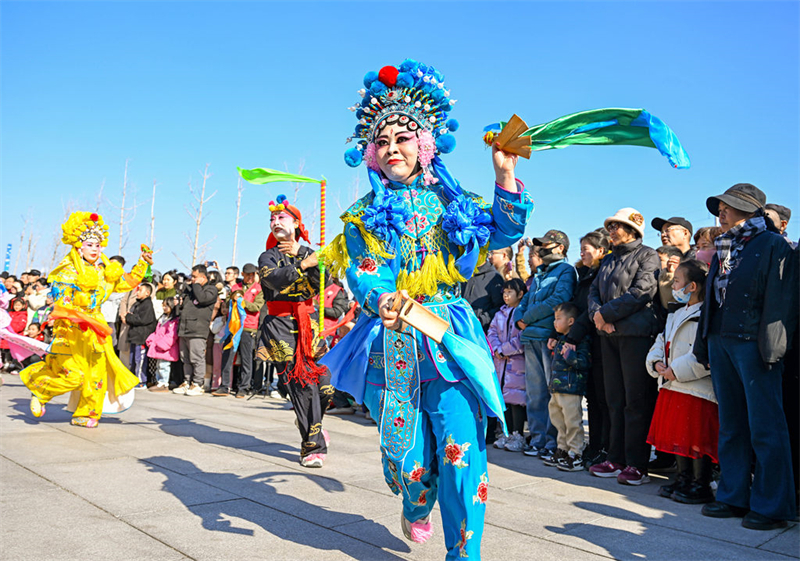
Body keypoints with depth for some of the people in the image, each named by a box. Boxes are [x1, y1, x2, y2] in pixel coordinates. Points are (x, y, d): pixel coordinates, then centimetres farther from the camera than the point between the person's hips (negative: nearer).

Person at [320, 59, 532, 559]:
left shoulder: (452, 203, 11)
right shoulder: (364, 215, 10)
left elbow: (504, 234, 1)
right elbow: (363, 274, -3)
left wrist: (505, 172, -9)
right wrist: (382, 301, -25)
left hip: (448, 341, 0)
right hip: (391, 344, 0)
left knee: (462, 452, -9)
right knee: (410, 454, 6)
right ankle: (417, 508, 43)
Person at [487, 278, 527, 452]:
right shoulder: (500, 314, 16)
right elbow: (492, 332, 11)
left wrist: (505, 350, -11)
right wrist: (496, 350, -6)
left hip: (518, 361, -7)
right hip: (501, 361, 7)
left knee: (516, 397, -6)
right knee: (504, 397, 10)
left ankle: (518, 436, 3)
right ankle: (508, 433, 19)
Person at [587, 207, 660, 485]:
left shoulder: (647, 255, -1)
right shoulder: (609, 259, 21)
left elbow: (641, 292, -13)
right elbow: (594, 290, 16)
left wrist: (606, 313, -11)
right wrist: (597, 314, -4)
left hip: (636, 333, -7)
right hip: (609, 334, 7)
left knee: (636, 400, -5)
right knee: (615, 400, 8)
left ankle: (637, 465, 0)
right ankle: (616, 459, 15)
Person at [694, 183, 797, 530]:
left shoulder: (772, 245, -2)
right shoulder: (724, 249, 19)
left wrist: (770, 346, -17)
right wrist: (703, 342, 15)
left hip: (752, 344, -7)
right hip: (720, 342, 7)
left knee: (765, 429, -2)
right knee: (730, 426, 12)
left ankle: (772, 506, 8)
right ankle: (733, 496, 21)